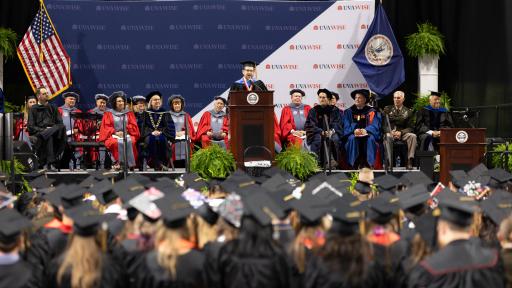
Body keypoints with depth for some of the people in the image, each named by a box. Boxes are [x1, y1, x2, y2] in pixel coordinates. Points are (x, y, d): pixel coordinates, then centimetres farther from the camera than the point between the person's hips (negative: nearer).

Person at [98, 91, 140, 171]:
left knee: (129, 142, -35)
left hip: (127, 135, 1)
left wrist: (125, 131, -8)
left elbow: (133, 126, 10)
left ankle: (130, 163, -33)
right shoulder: (108, 114, 12)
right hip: (113, 136, -1)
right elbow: (106, 127, 4)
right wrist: (115, 132, -12)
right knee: (116, 143, -37)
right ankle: (117, 162, -37)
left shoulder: (129, 113, 18)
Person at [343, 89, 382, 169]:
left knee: (370, 138, -35)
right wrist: (354, 130, -21)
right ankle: (354, 164, -35)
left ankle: (368, 164, -37)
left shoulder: (371, 112, 7)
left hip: (367, 133, -1)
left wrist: (365, 130, -25)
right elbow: (346, 127, 1)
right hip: (353, 134, 1)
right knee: (352, 138, -34)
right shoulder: (349, 112, 11)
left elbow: (374, 126, -4)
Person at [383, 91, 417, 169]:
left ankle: (410, 160, -33)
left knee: (413, 136, -30)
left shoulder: (408, 112, 11)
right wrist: (390, 132, -17)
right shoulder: (387, 109, 12)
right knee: (387, 136, -37)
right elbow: (384, 124, 4)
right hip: (390, 132, -1)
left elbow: (410, 127, 4)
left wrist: (401, 132, -16)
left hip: (403, 133, 1)